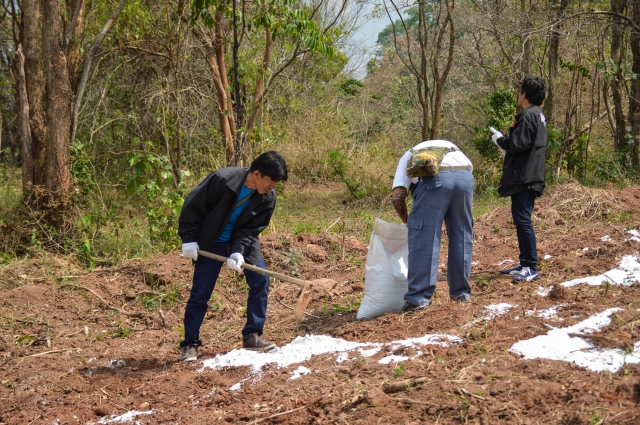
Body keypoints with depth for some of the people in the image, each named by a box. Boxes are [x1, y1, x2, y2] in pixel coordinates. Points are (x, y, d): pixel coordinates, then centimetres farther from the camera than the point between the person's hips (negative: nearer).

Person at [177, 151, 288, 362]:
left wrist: (239, 251, -27)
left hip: (243, 241, 4)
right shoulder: (222, 179, -29)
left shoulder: (268, 197, -16)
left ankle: (252, 336, 3)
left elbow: (251, 229, -11)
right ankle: (190, 345, 5)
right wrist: (189, 239, -15)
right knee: (200, 292, -6)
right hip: (211, 243, -4)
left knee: (261, 281, -8)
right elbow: (193, 205, -17)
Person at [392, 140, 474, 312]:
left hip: (435, 178, -3)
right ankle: (461, 291, 22)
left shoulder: (409, 155, 31)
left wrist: (408, 221, 30)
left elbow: (398, 197, 14)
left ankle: (418, 297, -1)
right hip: (465, 176, 4)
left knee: (424, 238, 1)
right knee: (462, 236, 16)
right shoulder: (451, 147, 42)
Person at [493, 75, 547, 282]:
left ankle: (531, 268, -12)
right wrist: (505, 141, 16)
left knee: (522, 219, -11)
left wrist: (500, 139, -4)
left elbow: (518, 144, -21)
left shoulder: (528, 116, -14)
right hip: (526, 177, 11)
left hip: (525, 178, -11)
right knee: (521, 219, 14)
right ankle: (525, 264, 19)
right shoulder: (538, 115, 18)